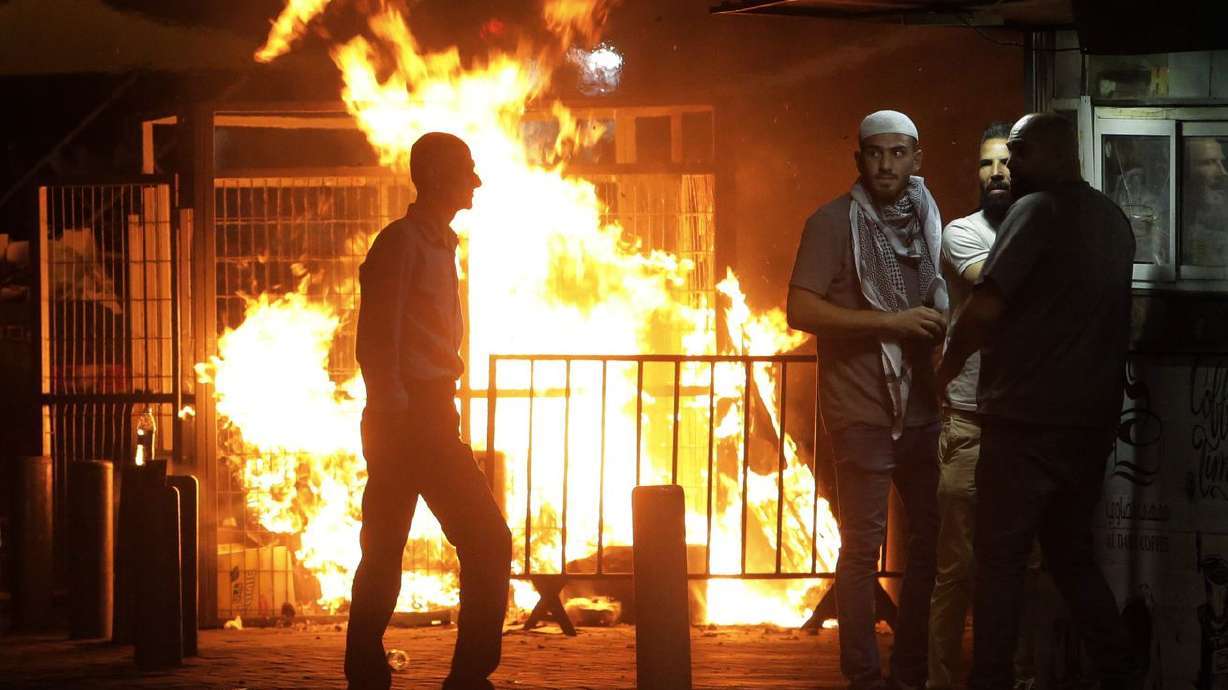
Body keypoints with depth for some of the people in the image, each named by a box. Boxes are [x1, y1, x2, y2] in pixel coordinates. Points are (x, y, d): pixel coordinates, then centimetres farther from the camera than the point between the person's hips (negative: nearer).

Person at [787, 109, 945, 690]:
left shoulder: (926, 219, 12)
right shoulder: (833, 223, -6)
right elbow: (801, 311, -15)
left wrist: (941, 330, 5)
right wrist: (891, 322, -19)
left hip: (920, 406, 6)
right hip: (862, 409, -6)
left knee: (932, 535, 9)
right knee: (864, 545, -3)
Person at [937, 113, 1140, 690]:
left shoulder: (1038, 210, -11)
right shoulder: (1112, 220, 13)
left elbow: (985, 307, -17)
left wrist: (945, 370, -3)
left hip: (1028, 419, -7)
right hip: (1092, 420, 7)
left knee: (1001, 559, -1)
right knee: (1073, 555, 15)